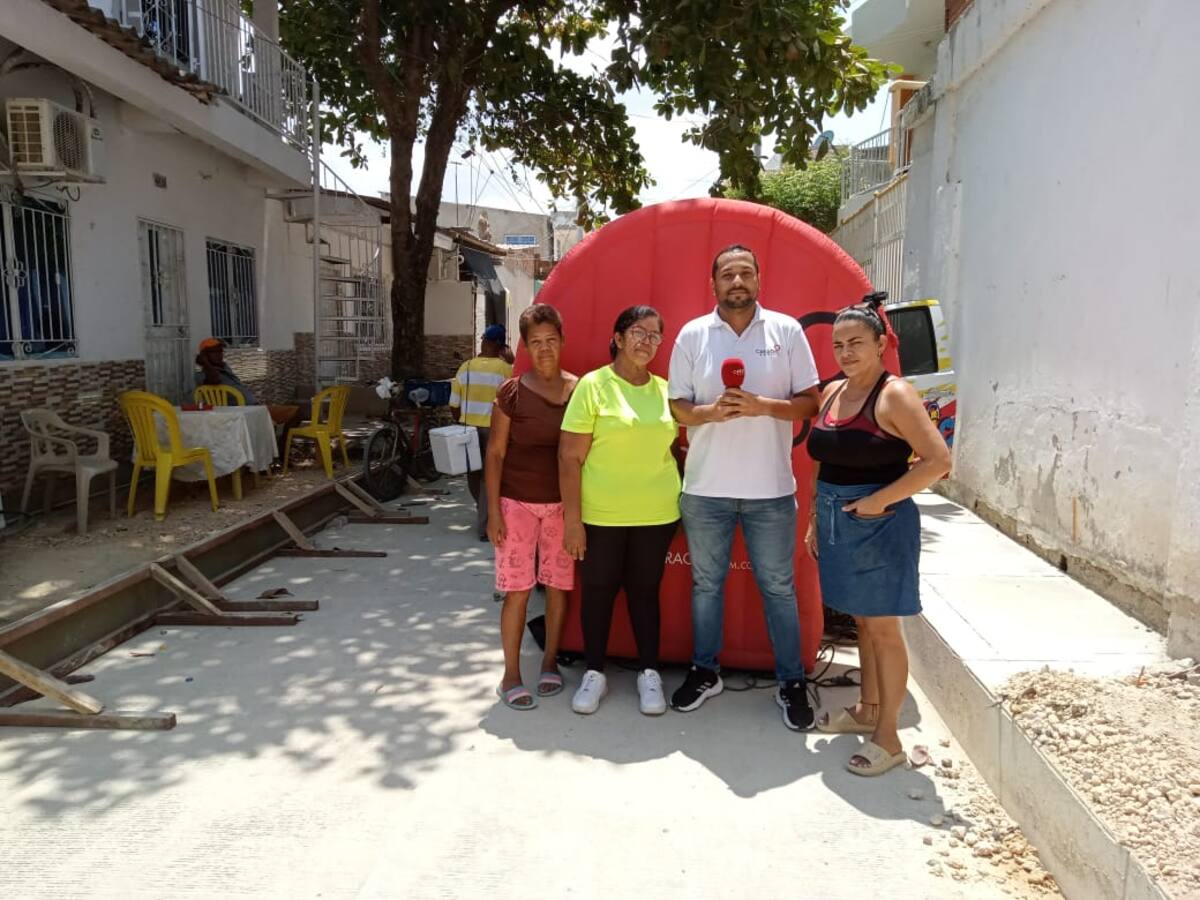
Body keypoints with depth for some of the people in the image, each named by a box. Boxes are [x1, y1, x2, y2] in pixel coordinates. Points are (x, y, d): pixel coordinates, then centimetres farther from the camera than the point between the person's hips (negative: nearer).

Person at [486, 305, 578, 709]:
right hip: (518, 504, -2)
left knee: (558, 586, 9)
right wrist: (493, 510, -6)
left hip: (563, 504, 2)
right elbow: (495, 453, -2)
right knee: (518, 590, 1)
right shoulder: (512, 393, -5)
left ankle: (550, 663, 26)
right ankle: (511, 676, 12)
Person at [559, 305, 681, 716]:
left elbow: (675, 445, 16)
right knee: (598, 590, 10)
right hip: (600, 514, -3)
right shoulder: (593, 385, -7)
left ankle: (649, 673, 27)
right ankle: (594, 672, 27)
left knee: (645, 590, 13)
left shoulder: (665, 390, 6)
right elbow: (570, 456, -9)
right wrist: (572, 518, -12)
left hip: (656, 514, 3)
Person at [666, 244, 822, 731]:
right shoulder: (692, 334, 1)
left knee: (779, 587, 9)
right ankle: (705, 672, 31)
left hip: (771, 489, -1)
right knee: (706, 583, 14)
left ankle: (791, 682, 25)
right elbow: (677, 408, 2)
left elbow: (811, 402, 0)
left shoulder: (786, 330, 0)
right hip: (705, 488, 1)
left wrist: (763, 406, -18)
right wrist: (712, 411, -18)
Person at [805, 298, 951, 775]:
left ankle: (887, 737, 12)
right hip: (838, 524, 7)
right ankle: (867, 710, 34)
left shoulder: (894, 395, -13)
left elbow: (938, 460, -18)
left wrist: (881, 499, -20)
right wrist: (815, 520, 13)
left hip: (879, 526, -7)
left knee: (882, 627, 1)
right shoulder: (832, 392, 10)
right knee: (862, 622, 18)